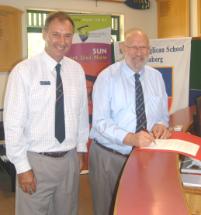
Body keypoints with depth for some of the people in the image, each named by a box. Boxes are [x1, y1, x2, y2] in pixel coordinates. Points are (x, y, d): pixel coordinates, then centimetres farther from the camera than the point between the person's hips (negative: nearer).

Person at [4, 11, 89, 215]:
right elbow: (13, 123, -13)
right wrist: (22, 167, -12)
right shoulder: (24, 70, -13)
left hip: (70, 159, 5)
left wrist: (81, 149, 11)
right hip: (36, 160, -4)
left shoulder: (77, 70, 2)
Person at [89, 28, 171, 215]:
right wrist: (130, 138, -32)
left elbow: (163, 116, 9)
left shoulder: (156, 77, 4)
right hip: (109, 156, -3)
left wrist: (161, 126, -15)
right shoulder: (107, 77, -10)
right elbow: (100, 121, -16)